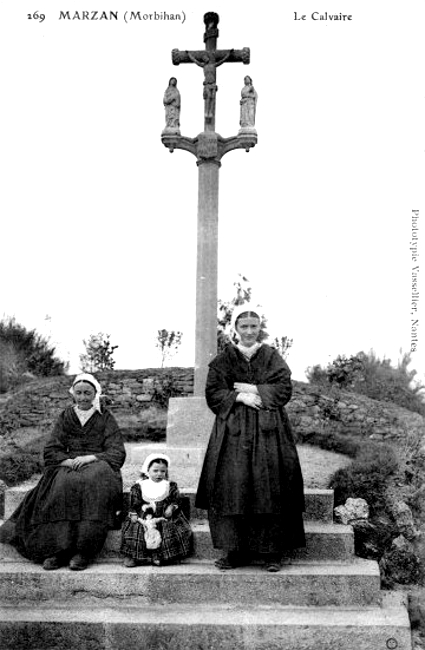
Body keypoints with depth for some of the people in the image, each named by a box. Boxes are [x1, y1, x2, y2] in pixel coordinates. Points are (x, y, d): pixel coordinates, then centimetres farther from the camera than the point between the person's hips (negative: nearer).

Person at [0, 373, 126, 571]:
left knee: (92, 483, -37)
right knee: (62, 486, -34)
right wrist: (68, 460, -13)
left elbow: (117, 453, 1)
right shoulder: (65, 417, 17)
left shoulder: (106, 418, 11)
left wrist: (91, 457, -16)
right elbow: (51, 450, 8)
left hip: (98, 467, -2)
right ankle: (57, 549, -34)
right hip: (68, 466, 2)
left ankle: (84, 551, -36)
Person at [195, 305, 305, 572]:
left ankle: (272, 552, 2)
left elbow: (284, 389, -1)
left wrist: (253, 390, -9)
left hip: (268, 430, 0)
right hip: (232, 432, 0)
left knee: (269, 487, -5)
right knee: (232, 487, -6)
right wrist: (239, 397, -12)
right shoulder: (224, 359, 10)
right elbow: (213, 393, 1)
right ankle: (235, 550, 3)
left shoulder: (272, 356, 10)